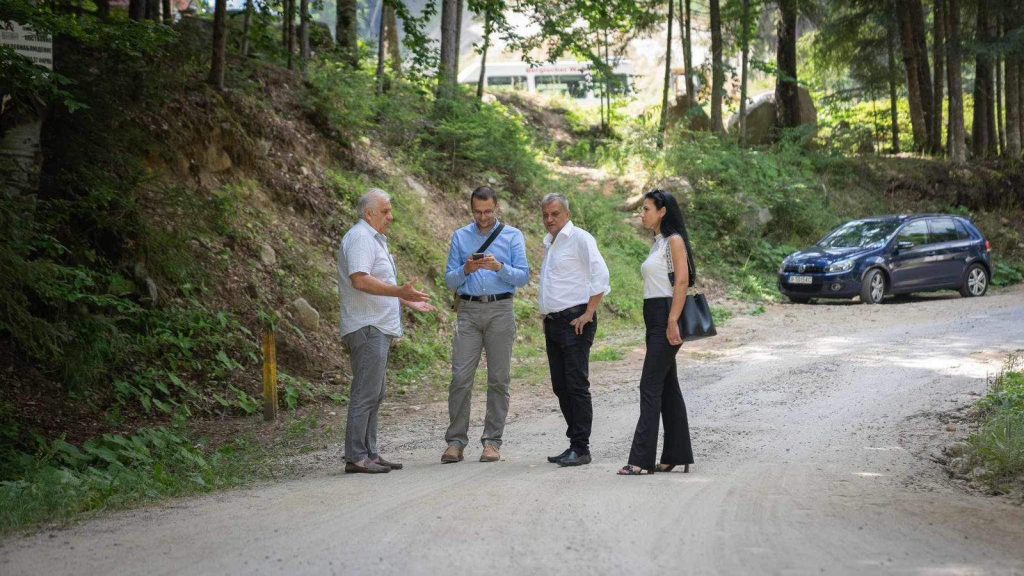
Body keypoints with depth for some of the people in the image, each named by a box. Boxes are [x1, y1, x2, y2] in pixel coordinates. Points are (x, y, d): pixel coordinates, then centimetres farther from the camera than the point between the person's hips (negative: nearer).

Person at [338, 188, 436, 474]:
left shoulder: (374, 239, 21)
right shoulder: (359, 238, -12)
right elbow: (360, 280, -26)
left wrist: (407, 301, 29)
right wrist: (399, 292, -30)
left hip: (378, 328, 11)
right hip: (367, 329, -11)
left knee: (374, 395, 12)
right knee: (366, 394, -10)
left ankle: (369, 453, 17)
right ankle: (356, 456, -8)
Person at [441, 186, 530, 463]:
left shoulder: (512, 236, 7)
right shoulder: (460, 237, 13)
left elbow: (523, 277, -1)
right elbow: (450, 280, 9)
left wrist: (499, 267, -18)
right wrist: (466, 270, -11)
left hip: (500, 310, -1)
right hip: (468, 311, 1)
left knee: (499, 379, 0)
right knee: (460, 377, -6)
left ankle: (492, 441, 6)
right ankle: (456, 441, -2)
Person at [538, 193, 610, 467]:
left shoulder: (580, 239, -8)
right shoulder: (550, 243, 19)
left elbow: (600, 275, -16)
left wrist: (588, 314, -18)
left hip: (575, 322, -9)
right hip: (552, 321, 9)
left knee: (577, 385, -10)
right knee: (561, 387, 9)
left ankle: (581, 448, -8)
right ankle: (574, 443, 16)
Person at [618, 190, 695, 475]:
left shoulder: (674, 241, -9)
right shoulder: (658, 242, 18)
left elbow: (682, 281, -17)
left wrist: (673, 322, -23)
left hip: (666, 316, -10)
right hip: (655, 318, 10)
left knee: (651, 386, -11)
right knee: (667, 387, 10)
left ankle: (642, 459, -11)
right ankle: (677, 455, 15)